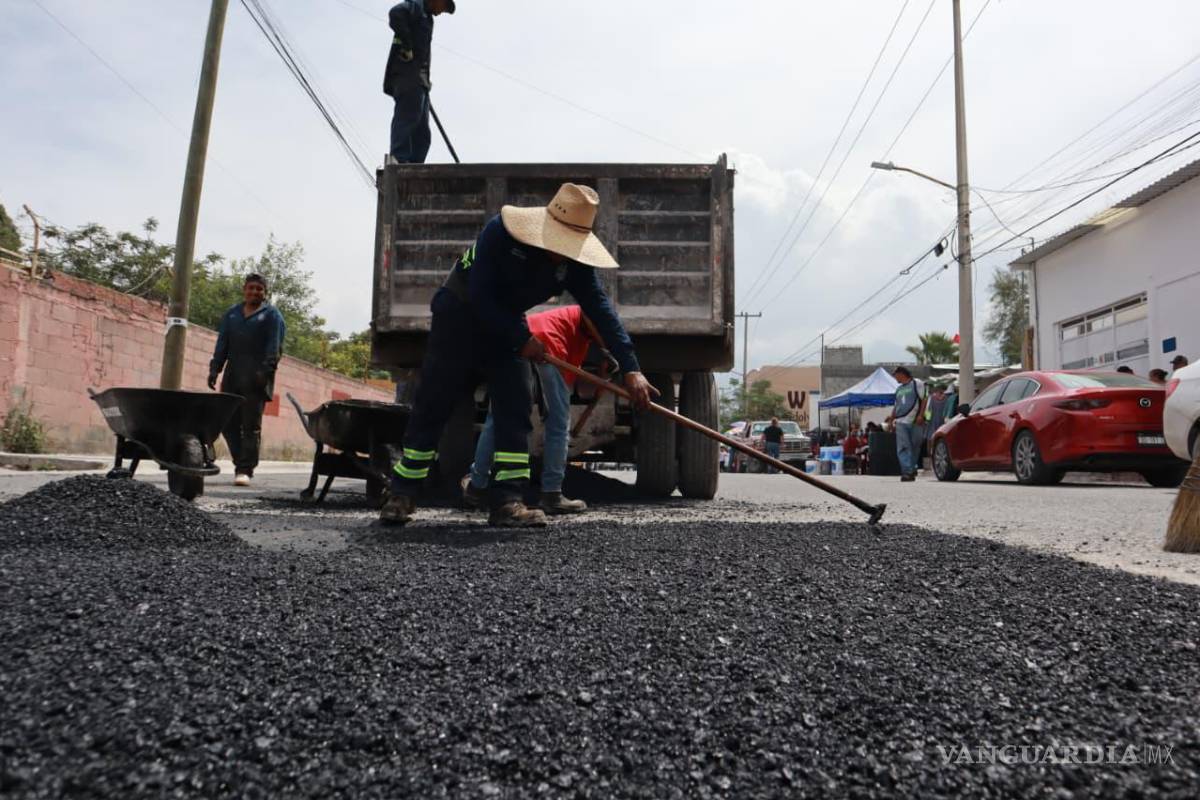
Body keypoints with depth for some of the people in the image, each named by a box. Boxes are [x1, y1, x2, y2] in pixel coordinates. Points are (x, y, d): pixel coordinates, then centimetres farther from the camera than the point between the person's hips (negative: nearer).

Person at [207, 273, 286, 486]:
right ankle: (242, 463, 15)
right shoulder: (232, 314, 22)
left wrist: (266, 370, -17)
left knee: (251, 425, -7)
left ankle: (245, 470, -4)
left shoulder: (271, 315, 7)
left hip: (256, 380, -5)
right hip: (232, 377, 5)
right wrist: (215, 369, 6)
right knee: (229, 423, 3)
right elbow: (222, 344, 17)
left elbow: (274, 347, -4)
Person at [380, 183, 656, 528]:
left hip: (506, 327, 4)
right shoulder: (500, 232, -27)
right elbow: (480, 296, -25)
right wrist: (522, 339, -25)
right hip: (458, 315, -4)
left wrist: (630, 368, -26)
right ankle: (402, 495, 9)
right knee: (431, 406, -2)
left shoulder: (575, 263, -15)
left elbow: (602, 311, -18)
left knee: (515, 411, -8)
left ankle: (507, 501, -5)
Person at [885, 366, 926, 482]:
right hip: (901, 422, 5)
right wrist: (892, 416, 14)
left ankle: (911, 469, 14)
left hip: (915, 422, -5)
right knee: (903, 447, -10)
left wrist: (920, 415, -13)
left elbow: (924, 400, -3)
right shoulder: (899, 389, 24)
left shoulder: (917, 384, 5)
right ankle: (908, 471, -16)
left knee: (915, 447, 2)